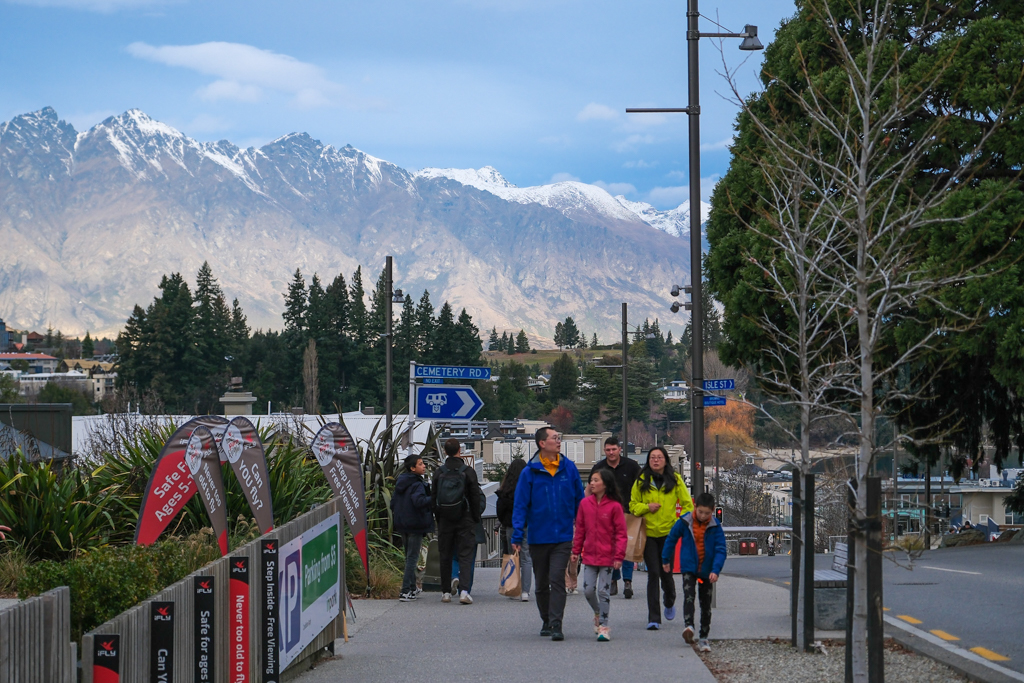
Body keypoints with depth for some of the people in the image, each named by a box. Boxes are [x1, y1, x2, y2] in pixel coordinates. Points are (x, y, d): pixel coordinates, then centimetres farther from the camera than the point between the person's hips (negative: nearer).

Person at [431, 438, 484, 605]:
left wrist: (438, 517, 14)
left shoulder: (438, 473, 2)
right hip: (465, 520, -2)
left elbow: (433, 498, 5)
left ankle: (446, 591, 13)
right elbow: (476, 497, -4)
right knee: (466, 555, -3)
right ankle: (465, 590, -17)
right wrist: (476, 518, 6)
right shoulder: (468, 472, -5)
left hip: (444, 520, 2)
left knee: (445, 556, 10)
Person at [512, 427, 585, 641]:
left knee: (557, 580, -12)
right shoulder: (530, 472, -3)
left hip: (562, 537, -1)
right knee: (541, 584, 13)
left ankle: (556, 624, -14)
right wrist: (517, 535, -10)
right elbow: (520, 505, -3)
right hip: (538, 537, 1)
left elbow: (579, 500, 9)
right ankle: (546, 621, 30)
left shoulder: (569, 468, 2)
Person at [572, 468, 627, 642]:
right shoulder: (585, 503, 3)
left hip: (607, 556, -4)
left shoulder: (615, 506, -8)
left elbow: (621, 533, -6)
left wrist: (618, 556, -11)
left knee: (603, 591, -1)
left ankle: (603, 625, 8)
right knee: (588, 590, 3)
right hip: (589, 555, 4)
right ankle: (598, 613, 31)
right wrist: (576, 551, 10)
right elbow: (580, 529, 11)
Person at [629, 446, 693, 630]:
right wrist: (646, 507, -11)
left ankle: (669, 603, 39)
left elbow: (687, 504, 5)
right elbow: (632, 505, 8)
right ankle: (654, 618, -5)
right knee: (653, 574, -7)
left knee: (666, 573, 5)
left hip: (668, 532, 0)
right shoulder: (641, 481, 3)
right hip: (648, 533, 0)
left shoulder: (675, 480, 1)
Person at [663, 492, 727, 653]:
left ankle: (704, 638, 12)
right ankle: (688, 626, -38)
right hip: (688, 568, -1)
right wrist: (666, 560, 15)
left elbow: (720, 550, -9)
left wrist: (715, 570, -21)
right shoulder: (684, 522, -6)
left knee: (706, 603, 6)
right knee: (689, 594, -23)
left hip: (707, 571, 1)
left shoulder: (715, 526, -7)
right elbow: (671, 539, 8)